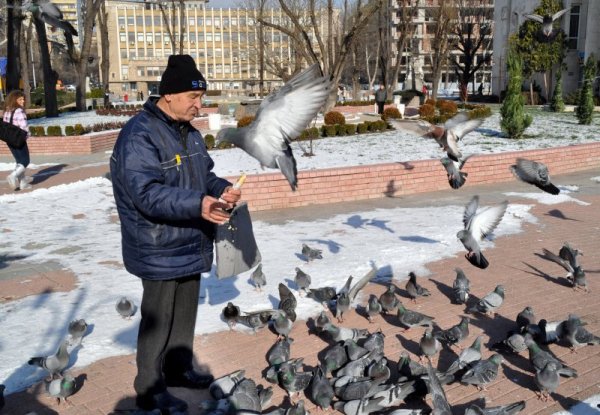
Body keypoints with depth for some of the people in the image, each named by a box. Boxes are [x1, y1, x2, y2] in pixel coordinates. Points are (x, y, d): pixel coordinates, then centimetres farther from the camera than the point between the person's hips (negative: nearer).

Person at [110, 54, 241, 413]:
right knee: (159, 320, 3)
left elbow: (203, 174, 19)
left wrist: (221, 189, -3)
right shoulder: (139, 135, -20)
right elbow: (146, 194, -28)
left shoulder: (189, 132, 9)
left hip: (190, 245, 8)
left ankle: (179, 368, 38)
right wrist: (197, 204, -39)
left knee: (185, 314, 20)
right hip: (160, 251, -8)